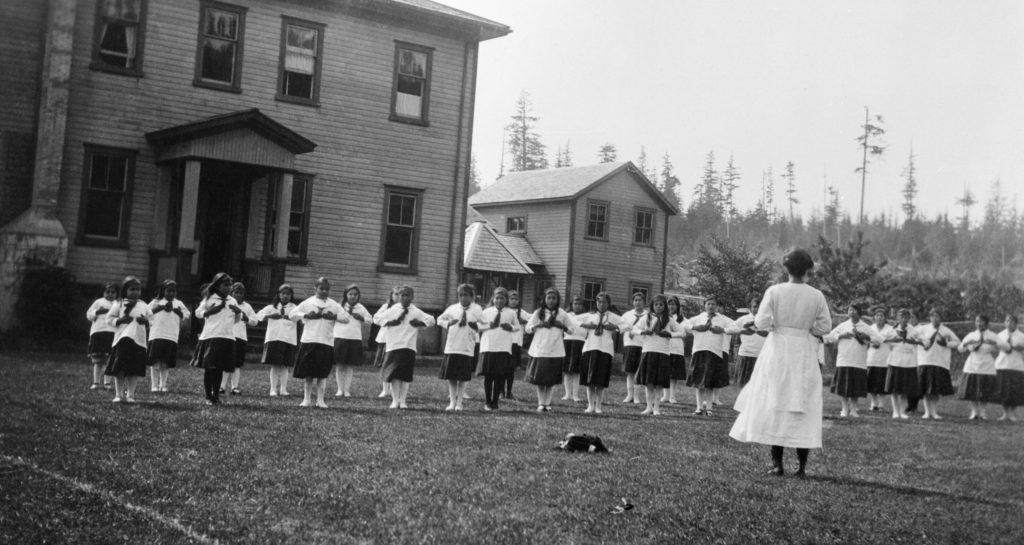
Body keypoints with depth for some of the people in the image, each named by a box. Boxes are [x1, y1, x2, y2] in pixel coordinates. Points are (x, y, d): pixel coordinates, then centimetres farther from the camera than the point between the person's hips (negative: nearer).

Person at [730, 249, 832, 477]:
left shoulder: (774, 291, -8)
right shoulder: (816, 296, -3)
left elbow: (761, 322, -11)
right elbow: (825, 326, -1)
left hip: (778, 349, -1)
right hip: (805, 354, 1)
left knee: (775, 407, 5)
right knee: (804, 409, 7)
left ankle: (777, 463, 3)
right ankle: (802, 464, 4)